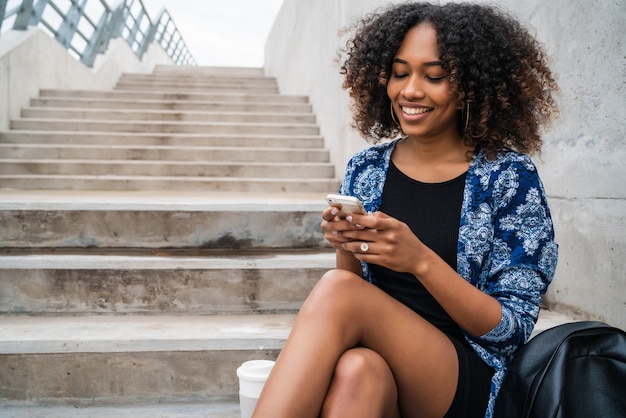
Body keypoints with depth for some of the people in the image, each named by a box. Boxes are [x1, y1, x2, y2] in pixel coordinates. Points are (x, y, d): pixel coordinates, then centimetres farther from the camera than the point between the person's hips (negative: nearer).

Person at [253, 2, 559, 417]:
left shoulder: (509, 176, -4)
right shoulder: (366, 169, 6)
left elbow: (513, 329, -6)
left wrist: (421, 261, -21)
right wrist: (348, 249, -12)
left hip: (467, 380, -2)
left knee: (338, 290, -29)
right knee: (356, 369, -36)